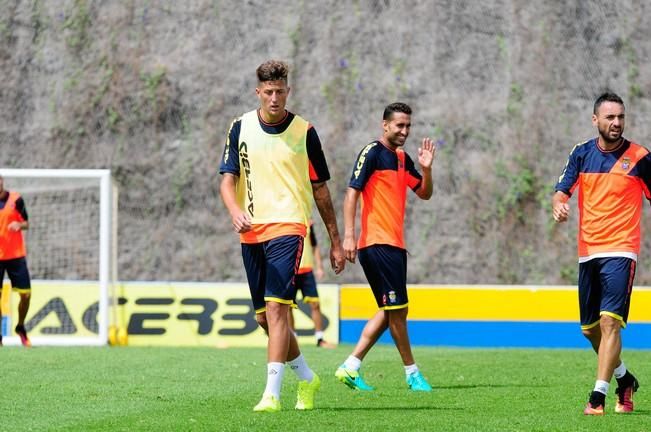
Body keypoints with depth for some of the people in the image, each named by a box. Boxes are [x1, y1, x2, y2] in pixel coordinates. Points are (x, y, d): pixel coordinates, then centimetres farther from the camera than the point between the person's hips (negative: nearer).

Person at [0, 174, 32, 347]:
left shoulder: (16, 199, -2)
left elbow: (26, 223, 3)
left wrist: (19, 225, -19)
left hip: (16, 255, 0)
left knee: (26, 294, -1)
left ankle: (21, 327, 23)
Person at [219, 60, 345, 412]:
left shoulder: (304, 132, 1)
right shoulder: (241, 128, 6)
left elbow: (320, 189, 8)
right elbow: (228, 179, 2)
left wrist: (335, 241, 9)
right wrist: (235, 211, -20)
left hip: (288, 228, -4)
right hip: (251, 232, 4)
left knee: (276, 307, -18)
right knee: (264, 317, 9)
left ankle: (272, 392, -21)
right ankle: (306, 378, 29)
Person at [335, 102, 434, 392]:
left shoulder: (403, 158, 17)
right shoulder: (372, 153, -8)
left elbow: (424, 193, 22)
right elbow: (352, 193, -13)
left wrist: (426, 168, 2)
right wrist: (348, 235, -21)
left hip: (394, 245, 9)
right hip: (377, 244, -9)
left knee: (390, 312, 10)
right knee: (397, 310, -5)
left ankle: (351, 367, 10)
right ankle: (412, 373, 3)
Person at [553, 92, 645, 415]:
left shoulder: (639, 156, -3)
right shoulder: (582, 153, 6)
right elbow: (562, 190, 1)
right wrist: (558, 204, -22)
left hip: (620, 251, -5)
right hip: (588, 252, 5)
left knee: (610, 321, -18)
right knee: (590, 328, 13)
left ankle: (598, 396, -19)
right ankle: (624, 379, 35)